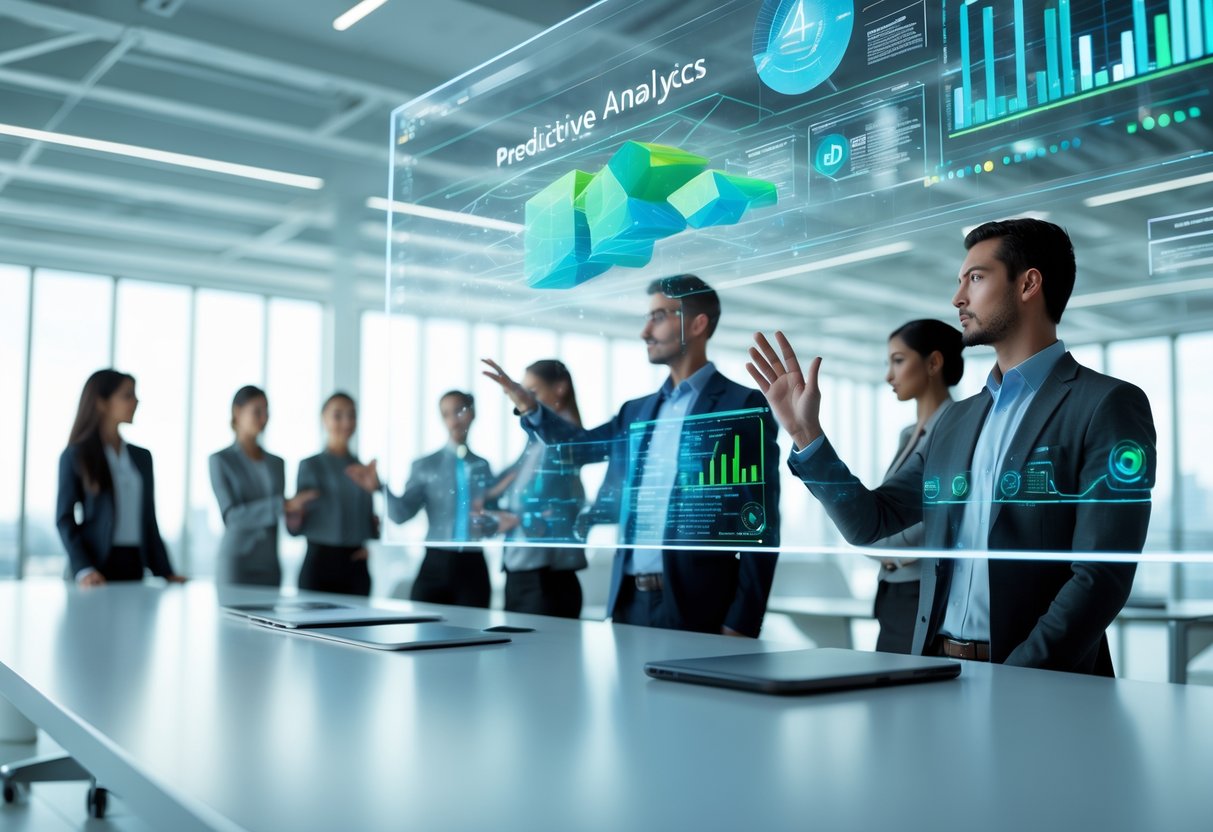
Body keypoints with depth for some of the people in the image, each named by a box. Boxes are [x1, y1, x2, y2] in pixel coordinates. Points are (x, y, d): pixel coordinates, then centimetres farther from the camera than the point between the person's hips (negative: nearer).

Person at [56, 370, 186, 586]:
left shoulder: (141, 456, 14)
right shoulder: (75, 455, 0)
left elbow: (148, 519, 12)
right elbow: (65, 518, -6)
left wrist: (166, 572, 3)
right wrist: (82, 569, -20)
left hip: (134, 564, 4)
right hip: (95, 568, -4)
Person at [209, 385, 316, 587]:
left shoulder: (276, 463, 12)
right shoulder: (220, 460, -3)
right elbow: (231, 516, -14)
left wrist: (290, 513, -5)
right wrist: (283, 506, -23)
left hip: (269, 565, 4)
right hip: (235, 565, -4)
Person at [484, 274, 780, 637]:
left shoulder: (742, 406, -5)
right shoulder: (637, 411, 16)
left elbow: (760, 524, -9)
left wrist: (741, 624, -13)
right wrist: (528, 405, 3)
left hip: (695, 608, -6)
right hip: (630, 603, 6)